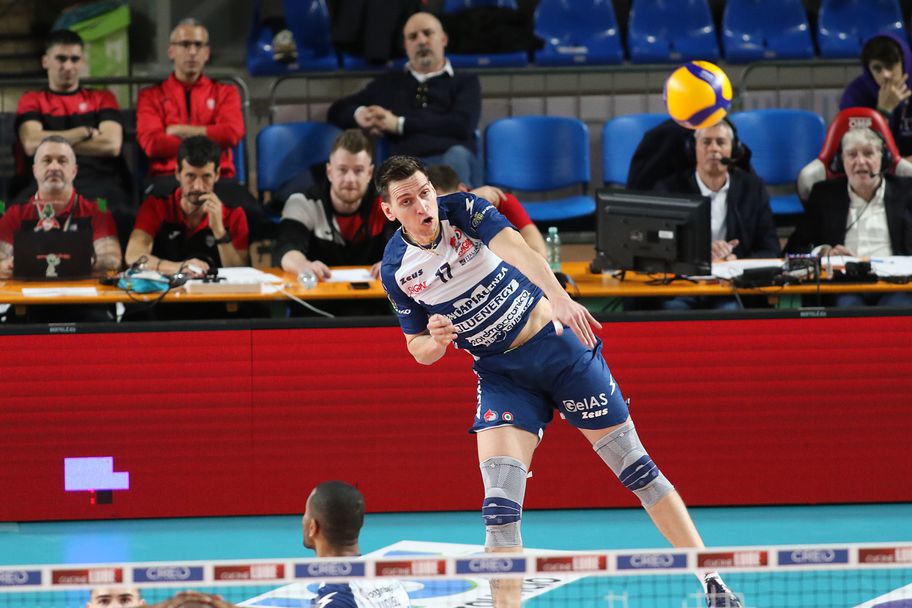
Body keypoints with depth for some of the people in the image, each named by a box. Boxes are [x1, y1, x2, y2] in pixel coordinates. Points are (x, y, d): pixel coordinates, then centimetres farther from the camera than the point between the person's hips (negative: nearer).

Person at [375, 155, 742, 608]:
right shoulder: (395, 269, -6)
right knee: (499, 499, -15)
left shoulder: (463, 210, -15)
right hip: (501, 374, 2)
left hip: (557, 344, -2)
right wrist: (436, 341, -20)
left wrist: (559, 298, -53)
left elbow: (516, 250, -34)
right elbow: (419, 350, 5)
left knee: (634, 465, 2)